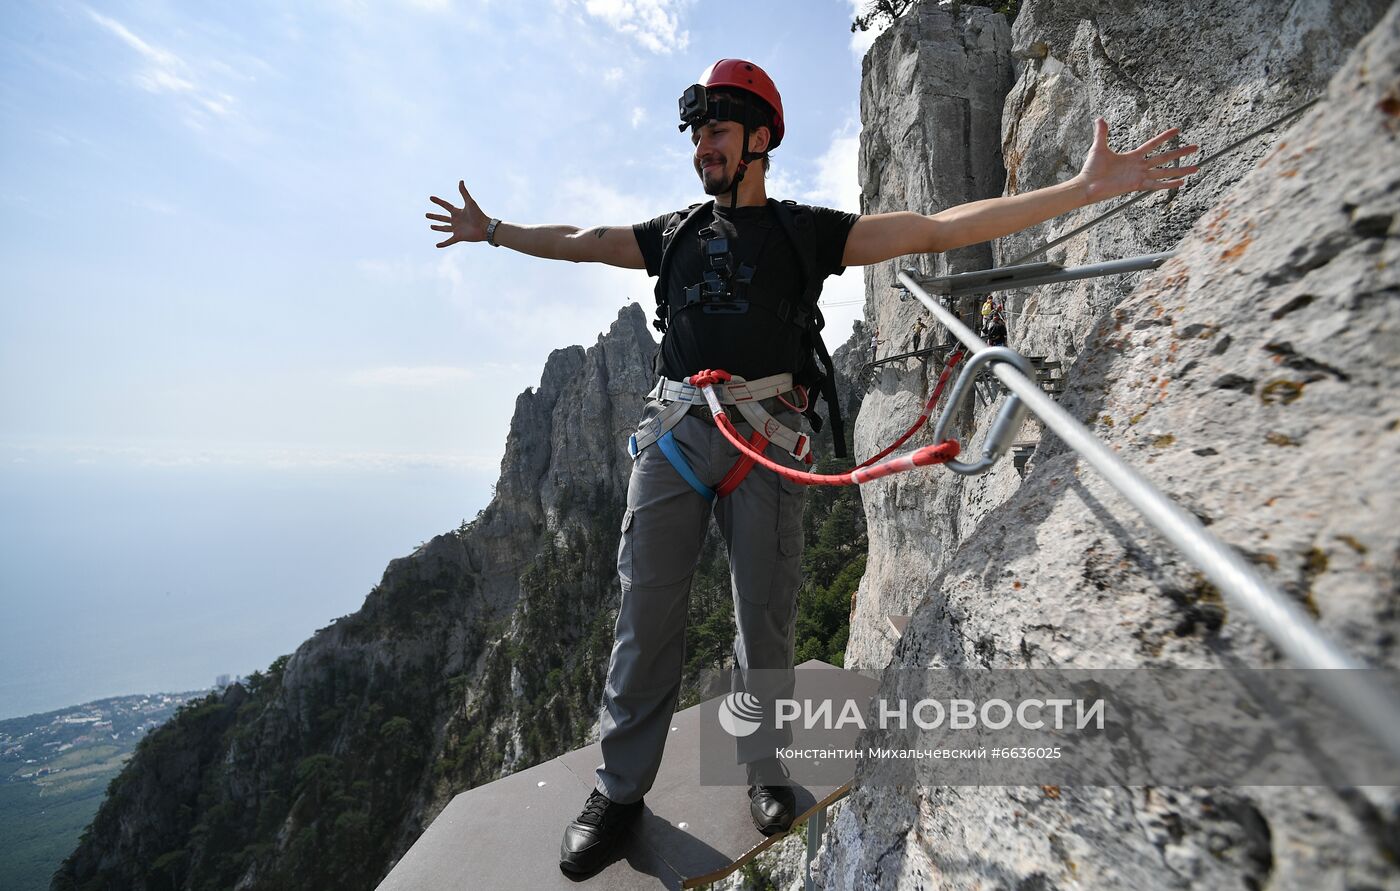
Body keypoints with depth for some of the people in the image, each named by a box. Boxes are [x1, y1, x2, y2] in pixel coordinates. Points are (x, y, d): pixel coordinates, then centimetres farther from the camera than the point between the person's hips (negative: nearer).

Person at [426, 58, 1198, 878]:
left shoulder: (805, 230, 10)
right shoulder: (675, 233, 20)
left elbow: (940, 230, 4)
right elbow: (578, 243, 31)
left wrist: (1086, 188, -1)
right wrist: (489, 230, 42)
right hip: (674, 431, 3)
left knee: (766, 615, 7)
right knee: (647, 611, 2)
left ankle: (765, 770, 31)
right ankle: (621, 789, 21)